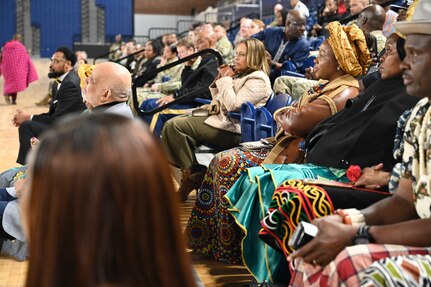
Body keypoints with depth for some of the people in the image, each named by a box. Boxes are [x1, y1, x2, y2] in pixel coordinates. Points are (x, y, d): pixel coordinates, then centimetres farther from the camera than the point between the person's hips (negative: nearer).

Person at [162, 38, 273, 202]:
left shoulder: (258, 80, -11)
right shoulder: (241, 75, 17)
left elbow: (233, 105, -22)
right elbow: (220, 102, 21)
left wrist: (226, 79, -12)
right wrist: (219, 80, 8)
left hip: (232, 130, -10)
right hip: (222, 119, 10)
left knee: (174, 126, -17)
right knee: (172, 124, 3)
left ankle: (193, 175, -7)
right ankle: (190, 173, 1)